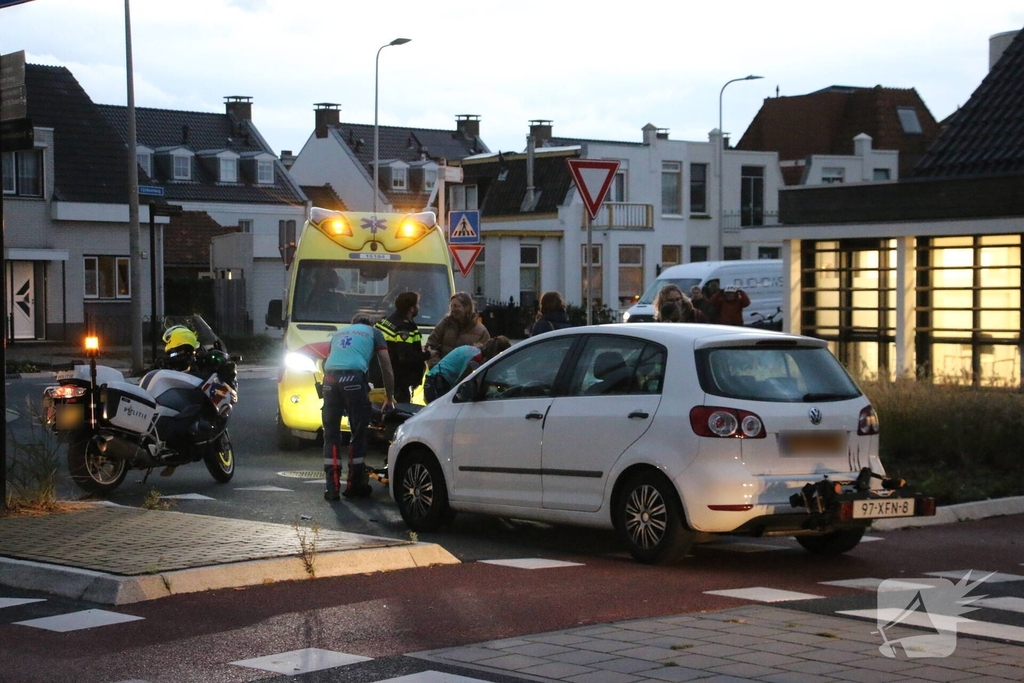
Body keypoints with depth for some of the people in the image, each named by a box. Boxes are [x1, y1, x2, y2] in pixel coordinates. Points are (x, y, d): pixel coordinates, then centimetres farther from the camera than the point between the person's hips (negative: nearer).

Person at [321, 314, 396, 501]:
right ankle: (354, 485, 12)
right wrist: (389, 398, 31)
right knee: (358, 433, 8)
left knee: (331, 434, 7)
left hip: (330, 376, 3)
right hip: (354, 377, -3)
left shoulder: (339, 333, 34)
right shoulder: (373, 332, 24)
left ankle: (332, 488, 2)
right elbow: (387, 369, 21)